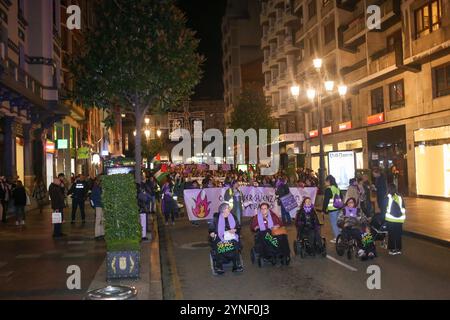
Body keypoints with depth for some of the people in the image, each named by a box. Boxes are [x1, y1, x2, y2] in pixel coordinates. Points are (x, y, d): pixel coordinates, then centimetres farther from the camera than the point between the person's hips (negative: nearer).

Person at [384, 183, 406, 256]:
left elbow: (386, 208, -7)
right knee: (398, 235, 12)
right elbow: (403, 208, 11)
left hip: (390, 219, -3)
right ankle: (398, 249, 18)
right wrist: (403, 216, 19)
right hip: (400, 219, 4)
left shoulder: (388, 197, -7)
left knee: (391, 234, 6)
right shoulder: (400, 197, 6)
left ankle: (392, 249, 8)